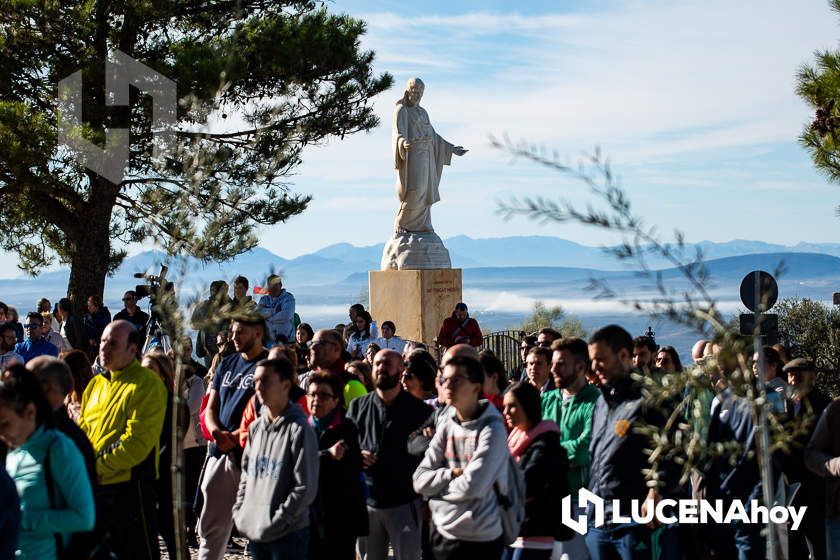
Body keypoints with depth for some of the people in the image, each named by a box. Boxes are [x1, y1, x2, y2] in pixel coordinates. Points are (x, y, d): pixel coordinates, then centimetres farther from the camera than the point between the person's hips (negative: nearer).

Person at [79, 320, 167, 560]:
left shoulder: (147, 384, -11)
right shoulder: (96, 383, 14)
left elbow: (137, 441, -18)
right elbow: (83, 430, 16)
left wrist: (98, 467, -19)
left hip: (129, 485, -7)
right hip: (94, 486, 7)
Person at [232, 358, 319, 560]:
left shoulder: (299, 429, -11)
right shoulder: (255, 427, 9)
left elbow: (306, 488, -14)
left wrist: (275, 522, -15)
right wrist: (239, 511, 6)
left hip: (288, 533, -6)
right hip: (254, 531, 6)